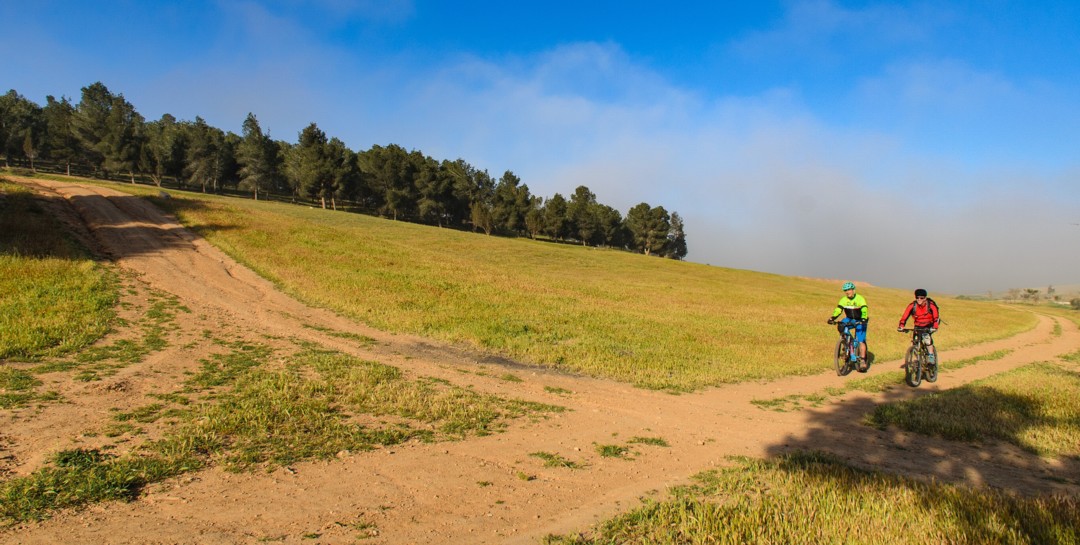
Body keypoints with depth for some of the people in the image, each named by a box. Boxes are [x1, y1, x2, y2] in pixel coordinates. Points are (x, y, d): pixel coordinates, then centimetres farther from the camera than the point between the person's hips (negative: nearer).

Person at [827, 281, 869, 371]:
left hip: (860, 321, -3)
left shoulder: (860, 299, -21)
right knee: (841, 326, -29)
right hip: (850, 319, 3)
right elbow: (838, 309, -19)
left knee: (861, 341, -12)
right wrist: (832, 318, -36)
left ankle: (862, 361, -4)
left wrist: (863, 320, -49)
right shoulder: (843, 300, -10)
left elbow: (864, 310, -32)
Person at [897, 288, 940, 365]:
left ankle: (931, 357, -19)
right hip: (918, 326, 2)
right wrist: (901, 326, -37)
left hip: (928, 326, -2)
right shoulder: (912, 305, -17)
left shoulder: (931, 305, -21)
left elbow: (936, 317, -28)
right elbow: (905, 316, -22)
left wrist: (935, 327, -44)